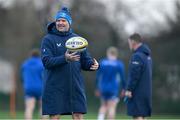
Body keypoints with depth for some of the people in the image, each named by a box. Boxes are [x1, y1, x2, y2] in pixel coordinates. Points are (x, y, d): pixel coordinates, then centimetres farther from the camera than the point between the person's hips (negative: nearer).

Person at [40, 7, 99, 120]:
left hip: (75, 87, 4)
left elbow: (85, 60, 14)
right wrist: (65, 59, -29)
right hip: (55, 88, -3)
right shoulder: (48, 39, -2)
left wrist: (92, 64, -10)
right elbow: (47, 61, -14)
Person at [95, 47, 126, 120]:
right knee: (111, 108, -3)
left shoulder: (102, 62, 4)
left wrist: (97, 89, 13)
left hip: (103, 89, 3)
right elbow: (122, 77, -2)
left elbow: (98, 76, 6)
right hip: (113, 89, -3)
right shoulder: (119, 64, -2)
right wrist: (123, 89, 9)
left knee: (104, 106, 18)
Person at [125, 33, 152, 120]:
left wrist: (129, 89, -18)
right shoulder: (147, 55, 15)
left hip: (137, 92, -9)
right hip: (146, 92, 9)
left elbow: (134, 75, -20)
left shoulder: (137, 56, -14)